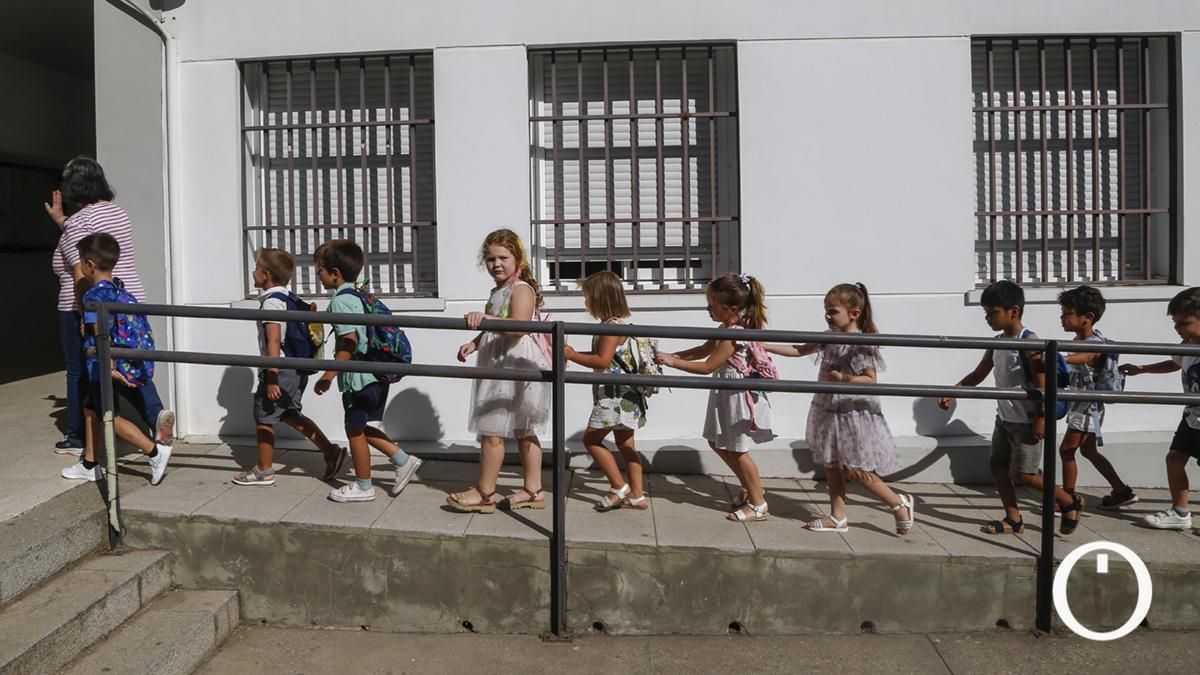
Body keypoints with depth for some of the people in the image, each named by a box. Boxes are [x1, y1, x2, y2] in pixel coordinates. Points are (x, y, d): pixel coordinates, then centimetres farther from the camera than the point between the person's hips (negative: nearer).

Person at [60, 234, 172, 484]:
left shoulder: (94, 295, -17)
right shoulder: (118, 287, 8)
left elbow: (101, 334, -24)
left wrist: (110, 367, -27)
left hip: (104, 368, -9)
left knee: (109, 417, 0)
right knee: (92, 410, 19)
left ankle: (155, 451, -6)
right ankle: (89, 465, 28)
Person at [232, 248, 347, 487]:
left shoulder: (271, 301, -16)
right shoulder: (288, 297, 12)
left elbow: (274, 341, -22)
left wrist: (271, 377, -24)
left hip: (280, 369, -9)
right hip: (297, 368, 9)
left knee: (264, 417, 5)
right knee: (290, 415, 19)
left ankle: (264, 471, 17)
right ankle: (331, 452, 14)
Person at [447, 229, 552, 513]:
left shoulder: (521, 289, -14)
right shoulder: (497, 292, 15)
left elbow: (517, 327, -30)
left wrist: (485, 318, -40)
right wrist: (474, 343, 12)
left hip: (514, 368, -10)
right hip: (499, 367, 10)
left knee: (490, 428, -5)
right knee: (522, 431, 14)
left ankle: (484, 492, 6)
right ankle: (532, 489, 22)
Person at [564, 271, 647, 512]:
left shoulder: (611, 326, -16)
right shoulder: (616, 324, 15)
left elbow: (602, 360, -23)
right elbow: (603, 356, 20)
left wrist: (571, 355, -16)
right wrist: (574, 353, 11)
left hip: (615, 394, -10)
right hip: (624, 394, 10)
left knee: (591, 438, -1)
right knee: (625, 444, 12)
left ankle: (619, 487, 3)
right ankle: (637, 495, 15)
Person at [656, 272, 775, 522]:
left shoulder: (734, 335, -26)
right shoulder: (727, 328, 4)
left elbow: (707, 366, -22)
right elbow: (703, 350, 14)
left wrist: (672, 362, -17)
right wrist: (672, 355, 3)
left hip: (738, 396, -10)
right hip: (726, 394, 10)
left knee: (737, 450, 1)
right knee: (717, 442, 17)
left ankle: (758, 504, 14)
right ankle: (750, 488, 31)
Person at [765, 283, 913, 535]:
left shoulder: (862, 344, -16)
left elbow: (870, 379, -14)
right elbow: (799, 350, 10)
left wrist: (843, 378, -27)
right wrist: (765, 346, 5)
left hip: (854, 413, -8)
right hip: (829, 410, 8)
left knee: (855, 471, -3)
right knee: (831, 465, 13)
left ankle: (899, 503, 15)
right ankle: (838, 517, 23)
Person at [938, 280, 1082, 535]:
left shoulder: (1029, 343, -18)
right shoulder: (997, 343, 6)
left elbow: (1042, 384, -19)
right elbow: (978, 374, 12)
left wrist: (1041, 419, -20)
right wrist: (952, 393, 3)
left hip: (1025, 421, -8)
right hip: (1004, 418, 8)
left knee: (1026, 474, -2)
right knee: (997, 465, 8)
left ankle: (1071, 502, 20)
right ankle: (1014, 519, 18)